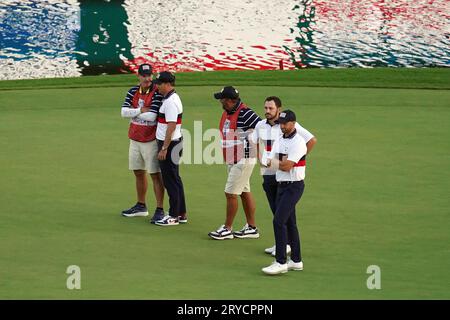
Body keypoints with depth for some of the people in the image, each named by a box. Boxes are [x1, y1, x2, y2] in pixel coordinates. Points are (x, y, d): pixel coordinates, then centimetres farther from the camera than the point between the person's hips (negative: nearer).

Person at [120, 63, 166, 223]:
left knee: (156, 175, -5)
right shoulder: (133, 91, 5)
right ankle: (141, 206, 30)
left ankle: (160, 210, -3)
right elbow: (124, 112, -4)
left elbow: (152, 116, -21)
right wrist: (141, 110, -16)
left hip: (151, 140, -7)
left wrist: (134, 112, -8)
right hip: (135, 139, 7)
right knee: (139, 173, 17)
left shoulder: (157, 93, -14)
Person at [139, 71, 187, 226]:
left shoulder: (170, 101, -20)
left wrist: (164, 149, -23)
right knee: (175, 179, 15)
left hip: (169, 144, -10)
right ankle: (181, 214, 21)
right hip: (174, 143, 10)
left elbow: (171, 127, -24)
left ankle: (174, 216, 0)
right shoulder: (172, 98, 13)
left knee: (170, 180, -4)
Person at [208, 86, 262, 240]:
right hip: (232, 160, 9)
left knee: (230, 193, -5)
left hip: (243, 160, -9)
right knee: (244, 192, 13)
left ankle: (227, 229, 4)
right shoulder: (227, 112, 8)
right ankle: (251, 228, 20)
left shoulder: (245, 113, -20)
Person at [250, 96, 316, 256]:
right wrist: (260, 159, 10)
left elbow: (312, 140, -7)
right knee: (275, 211, 9)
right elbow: (252, 142, 23)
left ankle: (286, 244, -1)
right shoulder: (260, 125, 7)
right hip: (267, 173, 6)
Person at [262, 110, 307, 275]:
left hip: (293, 186, -9)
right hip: (282, 185, 9)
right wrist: (282, 162, -14)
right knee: (289, 223, 13)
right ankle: (296, 261, 20)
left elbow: (287, 166, -20)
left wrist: (275, 162, -4)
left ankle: (281, 262, -15)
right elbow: (268, 162, 5)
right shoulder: (279, 141, 13)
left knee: (279, 221, -16)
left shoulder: (298, 142, -14)